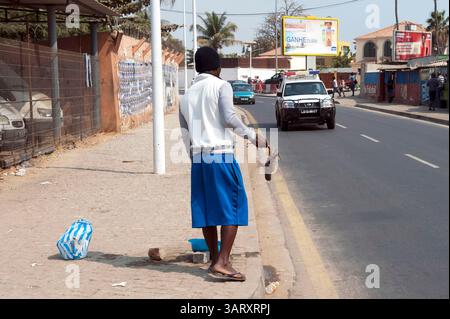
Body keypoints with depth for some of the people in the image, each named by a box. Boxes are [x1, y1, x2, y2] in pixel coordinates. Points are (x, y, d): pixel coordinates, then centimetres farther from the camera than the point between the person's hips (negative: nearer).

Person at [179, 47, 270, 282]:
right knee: (232, 207, -3)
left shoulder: (187, 95, 16)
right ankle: (222, 263, -11)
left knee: (207, 209, 11)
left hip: (198, 157, 6)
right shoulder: (221, 86, -3)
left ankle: (215, 261, 18)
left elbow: (184, 131, 17)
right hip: (221, 155, -6)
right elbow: (229, 118, -17)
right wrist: (253, 136, -7)